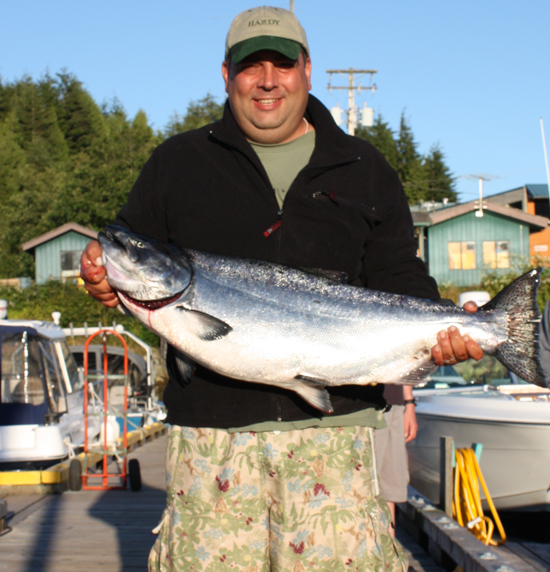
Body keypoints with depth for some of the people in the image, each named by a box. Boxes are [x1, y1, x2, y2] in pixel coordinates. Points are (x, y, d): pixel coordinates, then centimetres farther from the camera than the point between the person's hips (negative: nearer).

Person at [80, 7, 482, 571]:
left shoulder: (364, 171, 15)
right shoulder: (176, 163, 14)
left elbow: (400, 279, 11)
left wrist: (439, 330, -8)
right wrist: (105, 278, -6)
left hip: (332, 423, 0)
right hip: (211, 424, 0)